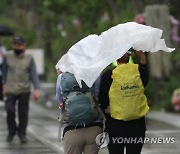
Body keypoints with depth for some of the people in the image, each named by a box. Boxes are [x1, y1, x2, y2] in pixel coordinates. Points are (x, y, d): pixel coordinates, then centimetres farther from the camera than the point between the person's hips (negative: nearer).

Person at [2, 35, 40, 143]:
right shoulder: (8, 57, 1)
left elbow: (34, 74, -5)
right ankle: (12, 131, 13)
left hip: (24, 91, 0)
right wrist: (4, 85, 14)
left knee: (23, 113, 3)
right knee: (10, 111, -10)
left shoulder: (29, 58, -1)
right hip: (11, 90, 0)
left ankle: (22, 133, 20)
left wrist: (37, 89, -14)